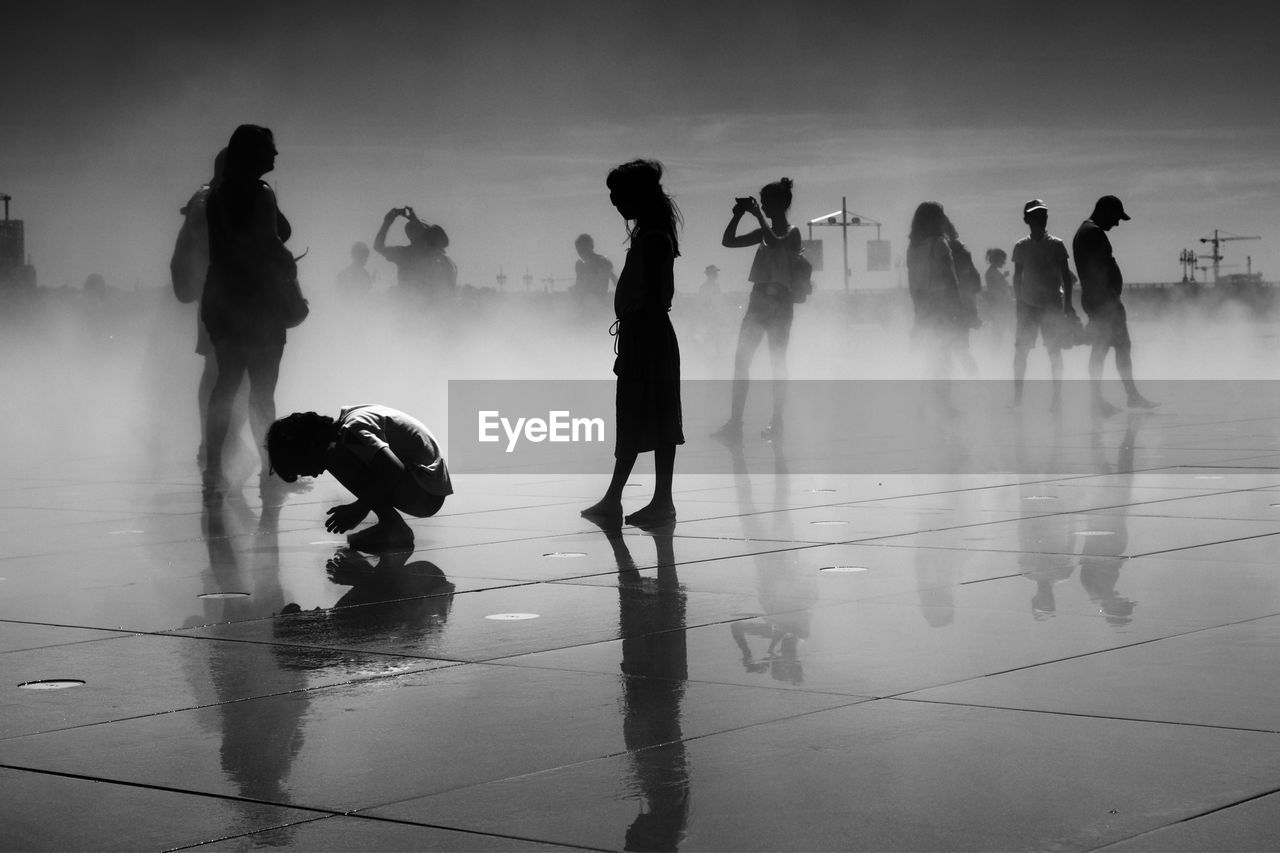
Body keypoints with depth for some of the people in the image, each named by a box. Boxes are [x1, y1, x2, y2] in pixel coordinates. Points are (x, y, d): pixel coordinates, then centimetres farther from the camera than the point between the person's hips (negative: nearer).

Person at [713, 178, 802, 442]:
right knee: (741, 359, 0)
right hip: (758, 299, 7)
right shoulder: (763, 232, 14)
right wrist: (738, 215, 5)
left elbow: (774, 243, -26)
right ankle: (734, 423, -1)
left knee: (778, 363, -1)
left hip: (779, 302, -7)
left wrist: (759, 215, -16)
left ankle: (777, 422, 7)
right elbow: (728, 241, 16)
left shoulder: (792, 232, -5)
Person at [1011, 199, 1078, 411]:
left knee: (1054, 352, 0)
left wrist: (1067, 305, -3)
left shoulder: (1056, 245, 0)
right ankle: (1017, 395, 4)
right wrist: (1018, 304, 5)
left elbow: (1066, 276, 2)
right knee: (1021, 350, -3)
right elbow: (1017, 278, 9)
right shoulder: (1021, 247, 4)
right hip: (1028, 304, 1)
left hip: (1052, 304, -1)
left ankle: (1057, 396, 6)